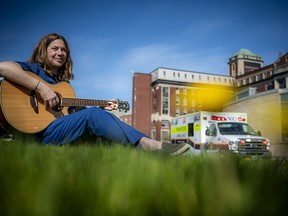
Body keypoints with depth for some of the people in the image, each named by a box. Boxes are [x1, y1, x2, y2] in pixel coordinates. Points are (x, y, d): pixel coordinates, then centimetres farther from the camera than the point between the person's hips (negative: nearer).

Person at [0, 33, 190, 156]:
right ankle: (148, 144, -28)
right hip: (37, 134, -7)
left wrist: (102, 108, 9)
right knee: (92, 114, -25)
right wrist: (41, 87, -23)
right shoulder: (34, 69, 4)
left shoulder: (64, 83, 23)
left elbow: (75, 110, 20)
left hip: (61, 136, 7)